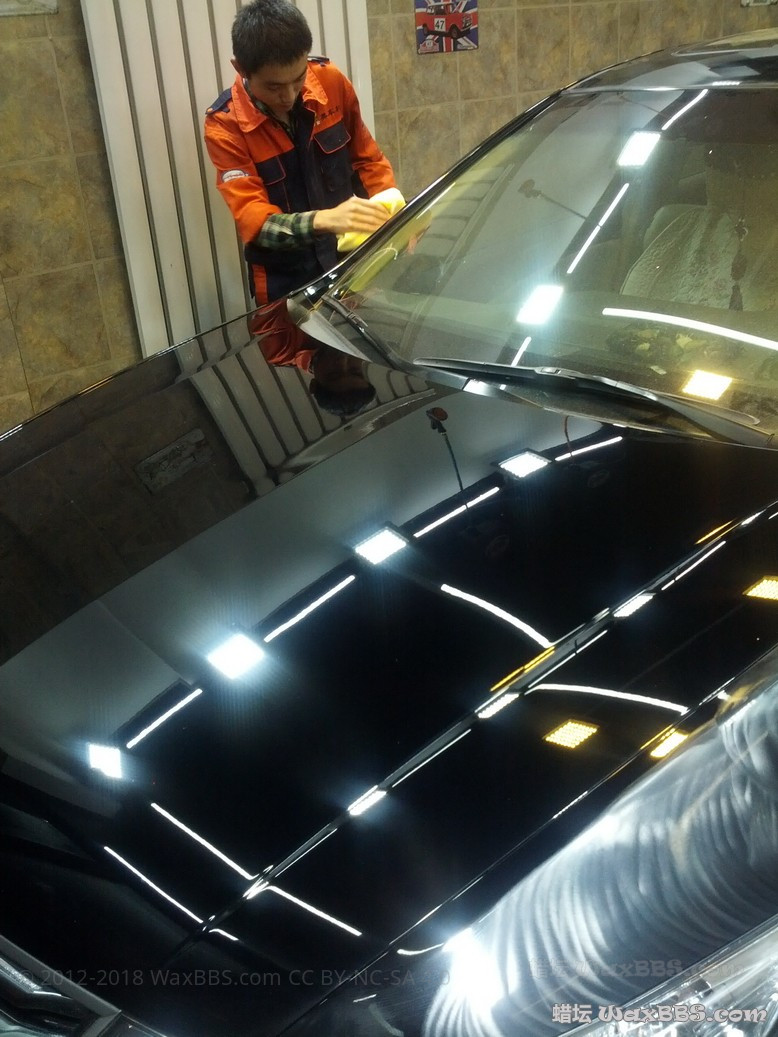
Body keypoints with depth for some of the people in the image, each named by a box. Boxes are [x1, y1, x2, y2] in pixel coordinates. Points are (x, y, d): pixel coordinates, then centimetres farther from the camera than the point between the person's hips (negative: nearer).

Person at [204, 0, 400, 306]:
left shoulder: (331, 81, -7)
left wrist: (390, 211, -14)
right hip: (287, 284, -3)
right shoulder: (225, 125, -16)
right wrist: (323, 220, -40)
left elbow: (368, 157, 5)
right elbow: (252, 219, -23)